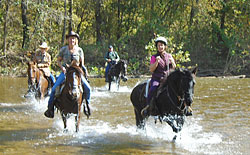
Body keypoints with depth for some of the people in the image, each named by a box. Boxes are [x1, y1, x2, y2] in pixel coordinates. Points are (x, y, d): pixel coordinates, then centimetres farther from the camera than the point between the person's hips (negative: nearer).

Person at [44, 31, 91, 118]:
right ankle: (50, 107, -5)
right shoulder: (63, 49, 0)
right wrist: (62, 67, -12)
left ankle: (87, 104, 10)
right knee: (54, 88, -19)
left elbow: (82, 63, 10)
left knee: (88, 88, -15)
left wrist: (82, 68, -9)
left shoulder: (79, 50, 2)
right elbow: (58, 61, 6)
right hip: (65, 71, -1)